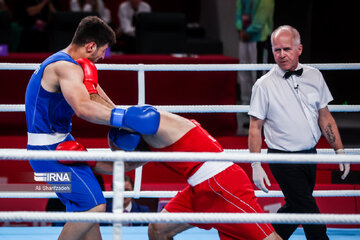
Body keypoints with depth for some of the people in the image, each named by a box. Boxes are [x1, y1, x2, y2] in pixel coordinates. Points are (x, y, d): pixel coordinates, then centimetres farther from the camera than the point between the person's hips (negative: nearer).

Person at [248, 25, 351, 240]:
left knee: (296, 208, 15)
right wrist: (256, 165, -11)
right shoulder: (264, 85, -8)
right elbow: (255, 127, -5)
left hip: (310, 155, 5)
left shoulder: (314, 76, 5)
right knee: (310, 213, -9)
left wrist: (340, 150, 6)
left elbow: (325, 117, 11)